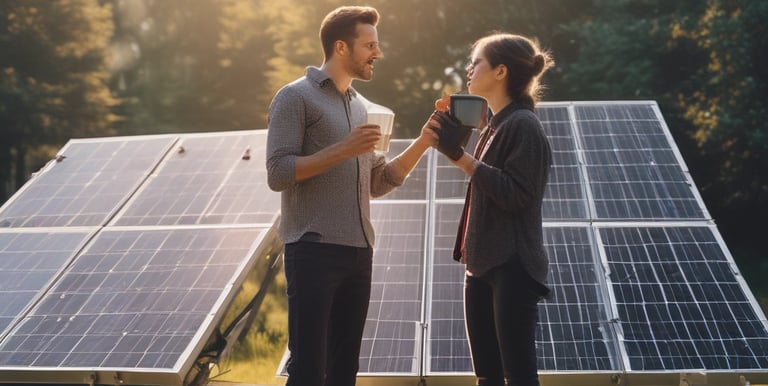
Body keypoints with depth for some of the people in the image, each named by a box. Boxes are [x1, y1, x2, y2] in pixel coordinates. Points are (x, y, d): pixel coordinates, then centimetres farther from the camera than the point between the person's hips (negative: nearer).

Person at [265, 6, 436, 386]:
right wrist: (343, 150, -17)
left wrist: (421, 144, 5)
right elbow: (278, 173, -12)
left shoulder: (360, 105, 17)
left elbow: (378, 183, 16)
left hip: (358, 252, 7)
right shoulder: (296, 97, -3)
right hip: (314, 251, -7)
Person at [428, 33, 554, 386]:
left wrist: (460, 157, -20)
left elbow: (515, 195, -20)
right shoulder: (495, 125, 16)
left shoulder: (523, 125, -11)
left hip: (512, 268, -9)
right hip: (483, 265, 9)